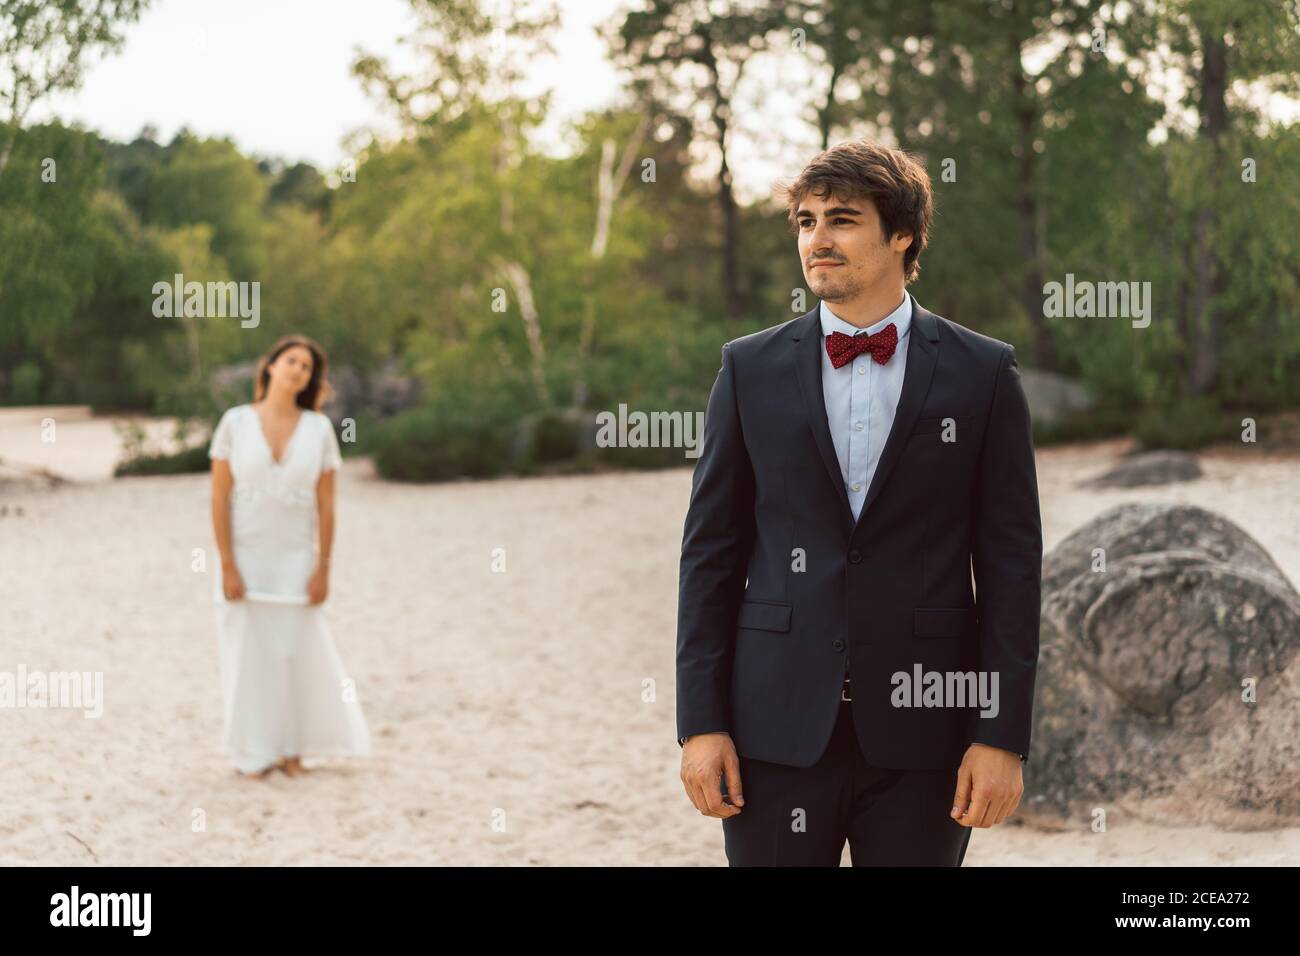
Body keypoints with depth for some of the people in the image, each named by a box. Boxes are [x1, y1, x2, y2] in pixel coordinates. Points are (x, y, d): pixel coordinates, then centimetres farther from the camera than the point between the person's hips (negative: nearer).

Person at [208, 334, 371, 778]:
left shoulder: (319, 429, -1)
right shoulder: (235, 422, -5)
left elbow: (326, 505, 1)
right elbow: (219, 498, -6)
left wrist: (322, 569, -4)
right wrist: (227, 566, -11)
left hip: (295, 561, 1)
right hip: (245, 559, -1)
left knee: (296, 653, 3)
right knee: (248, 653, 3)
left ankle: (291, 747, 18)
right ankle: (253, 752, 14)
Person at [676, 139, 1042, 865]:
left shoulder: (983, 374, 2)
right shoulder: (751, 368, 6)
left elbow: (1011, 561, 0)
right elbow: (711, 553, 6)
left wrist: (1004, 736, -6)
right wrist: (701, 722, -1)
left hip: (922, 729, -1)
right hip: (779, 728, 1)